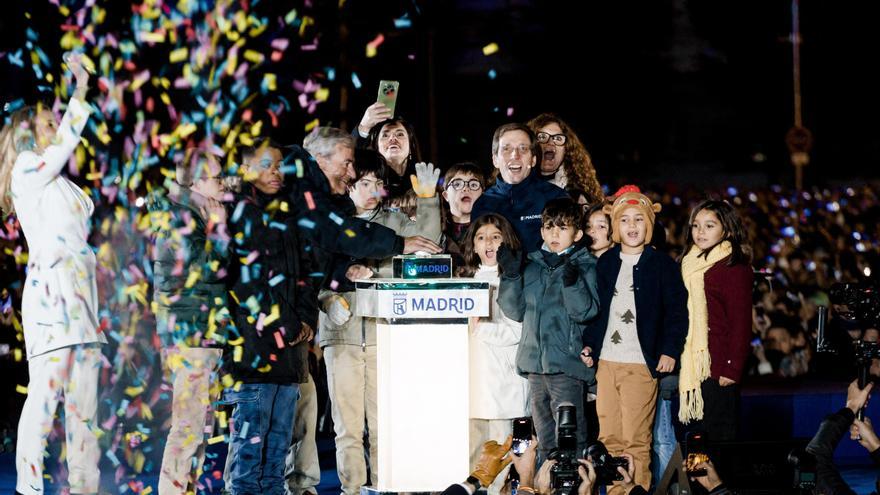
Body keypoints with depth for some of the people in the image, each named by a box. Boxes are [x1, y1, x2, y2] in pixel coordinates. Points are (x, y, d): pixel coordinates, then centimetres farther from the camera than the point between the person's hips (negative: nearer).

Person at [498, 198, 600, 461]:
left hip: (566, 363, -6)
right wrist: (510, 276, -2)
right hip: (535, 361, 6)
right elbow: (516, 311, 10)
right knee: (545, 438, 14)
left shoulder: (585, 266, -1)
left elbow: (585, 311, -12)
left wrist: (572, 282, -28)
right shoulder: (533, 267, 14)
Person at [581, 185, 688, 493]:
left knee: (636, 440, -7)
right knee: (609, 438, 6)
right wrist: (589, 345, 7)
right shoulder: (604, 264, 13)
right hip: (605, 362, 4)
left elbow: (677, 311, -1)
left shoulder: (662, 265, 1)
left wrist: (670, 351, -9)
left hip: (641, 364, -4)